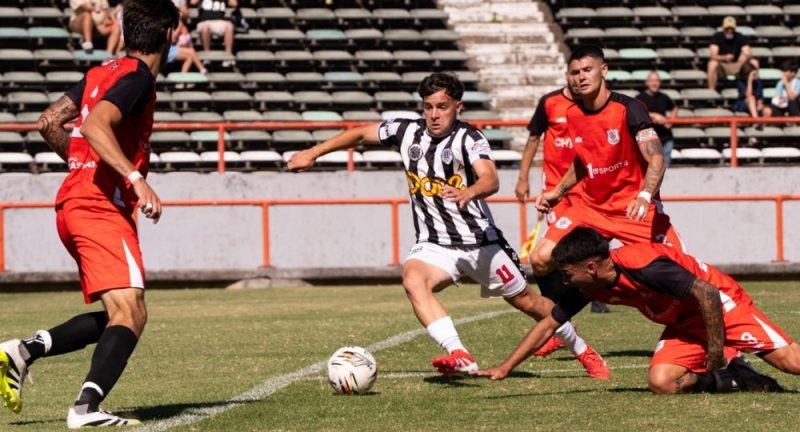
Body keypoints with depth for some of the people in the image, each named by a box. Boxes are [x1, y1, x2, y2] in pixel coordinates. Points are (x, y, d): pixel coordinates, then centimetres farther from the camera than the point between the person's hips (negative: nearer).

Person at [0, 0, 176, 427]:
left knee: (117, 315, 14)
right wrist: (135, 177, -28)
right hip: (103, 206, -9)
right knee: (130, 314, -17)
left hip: (73, 203, 9)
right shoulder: (138, 78, -8)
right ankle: (86, 407, -31)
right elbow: (95, 126, -23)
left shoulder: (102, 73, 17)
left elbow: (49, 123, 20)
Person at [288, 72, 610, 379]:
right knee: (413, 279, -30)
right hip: (434, 244, 3)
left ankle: (584, 353, 33)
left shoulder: (468, 139, -15)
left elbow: (491, 180, -33)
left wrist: (469, 193, -55)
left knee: (526, 301, 8)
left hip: (480, 241, -3)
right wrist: (313, 153, 11)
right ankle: (460, 357, -42)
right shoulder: (408, 132, -1)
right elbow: (360, 133, 14)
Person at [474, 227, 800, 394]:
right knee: (661, 382, -19)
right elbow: (549, 325, 4)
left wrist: (716, 348, -24)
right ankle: (735, 377, 1)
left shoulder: (645, 267, -32)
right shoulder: (588, 287, -6)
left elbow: (707, 294, -30)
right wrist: (504, 369, 3)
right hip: (685, 324, 7)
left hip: (722, 302, -7)